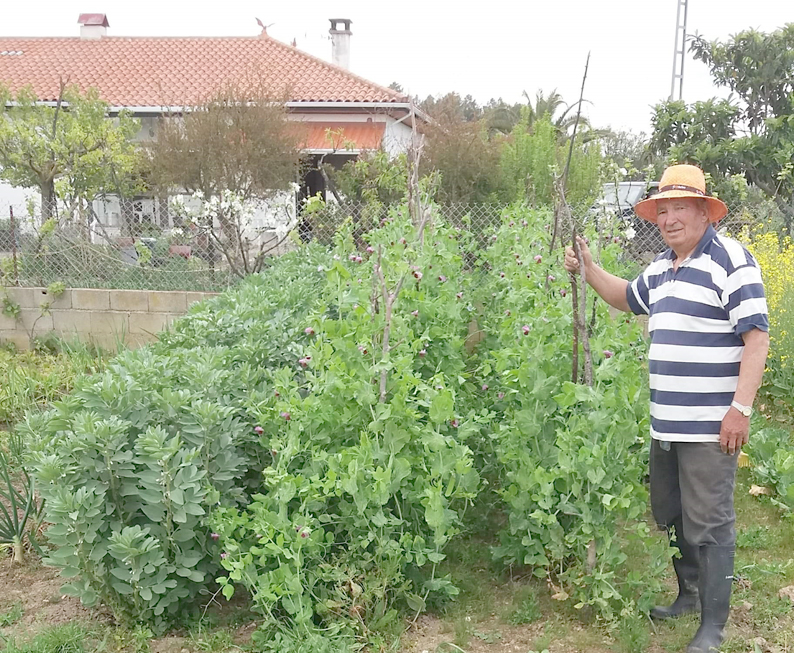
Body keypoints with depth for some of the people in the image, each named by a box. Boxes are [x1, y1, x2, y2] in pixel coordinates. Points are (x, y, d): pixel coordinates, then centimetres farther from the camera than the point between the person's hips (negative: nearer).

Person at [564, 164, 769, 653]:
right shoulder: (661, 267, 13)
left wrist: (741, 408, -20)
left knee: (709, 525, 0)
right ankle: (689, 595, 38)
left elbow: (756, 337, -15)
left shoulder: (730, 260, -11)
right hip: (666, 425, 8)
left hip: (711, 428, -8)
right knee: (670, 517, 19)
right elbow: (629, 298, 33)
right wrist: (589, 271, 19)